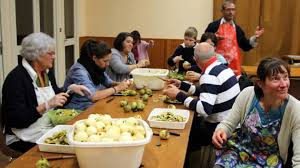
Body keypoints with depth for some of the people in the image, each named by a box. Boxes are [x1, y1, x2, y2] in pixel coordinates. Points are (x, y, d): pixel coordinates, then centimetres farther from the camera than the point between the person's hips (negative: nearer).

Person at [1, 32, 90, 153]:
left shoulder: (47, 72, 7)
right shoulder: (16, 78, -17)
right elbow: (17, 120, -22)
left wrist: (71, 89, 4)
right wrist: (47, 105, -28)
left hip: (51, 127, 7)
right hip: (26, 138, -7)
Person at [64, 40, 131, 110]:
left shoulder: (97, 67, 3)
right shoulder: (79, 71, -22)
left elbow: (109, 82, 16)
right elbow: (93, 96, -30)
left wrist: (120, 84, -6)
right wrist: (117, 88, -22)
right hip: (78, 111, -8)